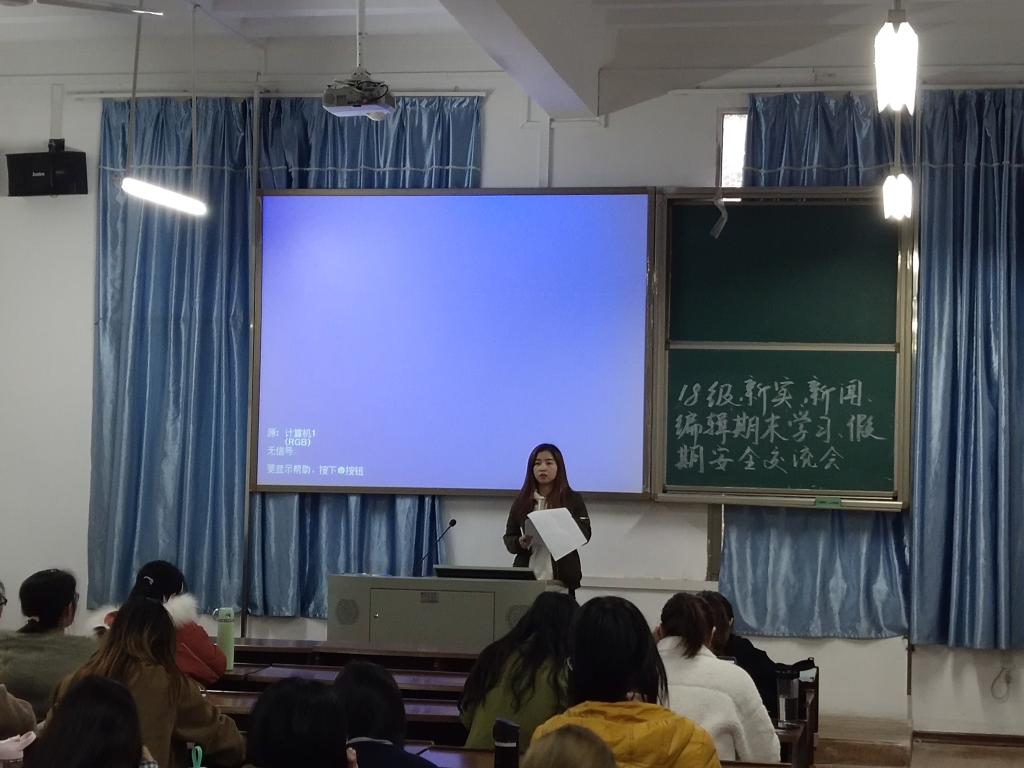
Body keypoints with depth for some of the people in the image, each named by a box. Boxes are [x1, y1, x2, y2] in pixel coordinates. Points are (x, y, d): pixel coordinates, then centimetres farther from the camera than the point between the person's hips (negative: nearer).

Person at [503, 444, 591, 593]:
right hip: (526, 578, 1)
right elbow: (508, 538, 11)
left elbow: (585, 533, -2)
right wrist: (520, 543, -12)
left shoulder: (572, 499, 5)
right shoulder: (522, 501, 9)